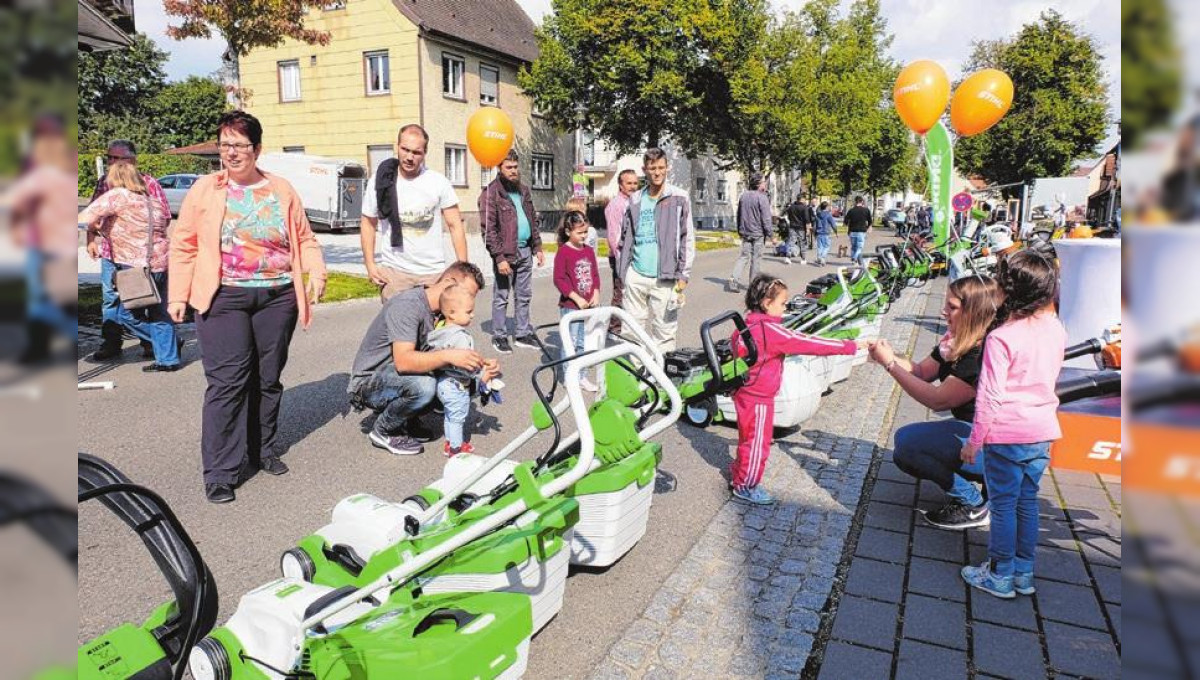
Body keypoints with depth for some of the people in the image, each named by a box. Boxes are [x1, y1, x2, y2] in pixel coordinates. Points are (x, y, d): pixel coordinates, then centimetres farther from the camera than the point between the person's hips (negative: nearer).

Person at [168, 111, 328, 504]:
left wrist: (316, 273, -5)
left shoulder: (282, 190, 10)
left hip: (277, 297, 2)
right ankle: (220, 472, 0)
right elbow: (184, 244, 5)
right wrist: (177, 295, -1)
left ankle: (263, 450, 26)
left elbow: (305, 238, 13)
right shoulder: (205, 189, 5)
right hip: (224, 298, -2)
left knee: (268, 378, 10)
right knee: (228, 380, -7)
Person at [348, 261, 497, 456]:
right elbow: (403, 361, -35)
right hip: (370, 382, -8)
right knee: (423, 385, -36)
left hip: (397, 376, 8)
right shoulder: (408, 305, -24)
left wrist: (480, 367, -15)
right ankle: (383, 431, -8)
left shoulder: (443, 313, 3)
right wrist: (447, 356, -46)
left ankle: (403, 421, 8)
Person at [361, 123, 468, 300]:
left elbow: (455, 226, 1)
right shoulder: (380, 182, 0)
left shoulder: (439, 182, -2)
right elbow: (368, 223, 10)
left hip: (434, 272, 0)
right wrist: (370, 265, 0)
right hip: (394, 271, 0)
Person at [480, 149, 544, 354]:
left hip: (525, 251, 7)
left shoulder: (523, 190, 14)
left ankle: (522, 334, 23)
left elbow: (533, 220, 20)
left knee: (524, 296, 13)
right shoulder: (491, 193, -9)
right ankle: (499, 337, 13)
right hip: (506, 253, -7)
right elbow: (489, 229, -13)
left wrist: (537, 247, 13)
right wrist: (499, 258, -18)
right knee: (501, 297, 3)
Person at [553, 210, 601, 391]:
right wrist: (577, 298, -17)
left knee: (583, 343, 14)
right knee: (570, 344, 2)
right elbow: (559, 279, -14)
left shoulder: (589, 251, 8)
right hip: (570, 306, -6)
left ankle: (581, 376, 25)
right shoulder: (563, 252, -11)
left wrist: (596, 294, -1)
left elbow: (595, 274, 14)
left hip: (588, 305, 6)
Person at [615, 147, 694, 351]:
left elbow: (687, 239, -1)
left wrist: (683, 275, -6)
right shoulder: (635, 200, 11)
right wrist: (622, 271, 10)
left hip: (664, 279, -4)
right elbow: (626, 239, 14)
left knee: (663, 331, 0)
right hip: (636, 275, 4)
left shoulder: (679, 198, 1)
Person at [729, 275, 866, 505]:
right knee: (758, 443, 6)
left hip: (745, 392, 9)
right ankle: (745, 486, 19)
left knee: (749, 438, 24)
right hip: (758, 398, -9)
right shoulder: (770, 330, -26)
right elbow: (808, 344, -26)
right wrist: (851, 346, -22)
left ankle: (738, 474, 39)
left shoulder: (748, 324, 1)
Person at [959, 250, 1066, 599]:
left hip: (1007, 435, -6)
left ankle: (1000, 577, 18)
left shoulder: (1001, 338, -21)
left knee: (1003, 504, 6)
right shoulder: (1056, 329, 0)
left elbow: (989, 397, -18)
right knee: (1027, 501, 17)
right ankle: (1024, 573, 29)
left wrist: (974, 441, -9)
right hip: (1043, 432, 6)